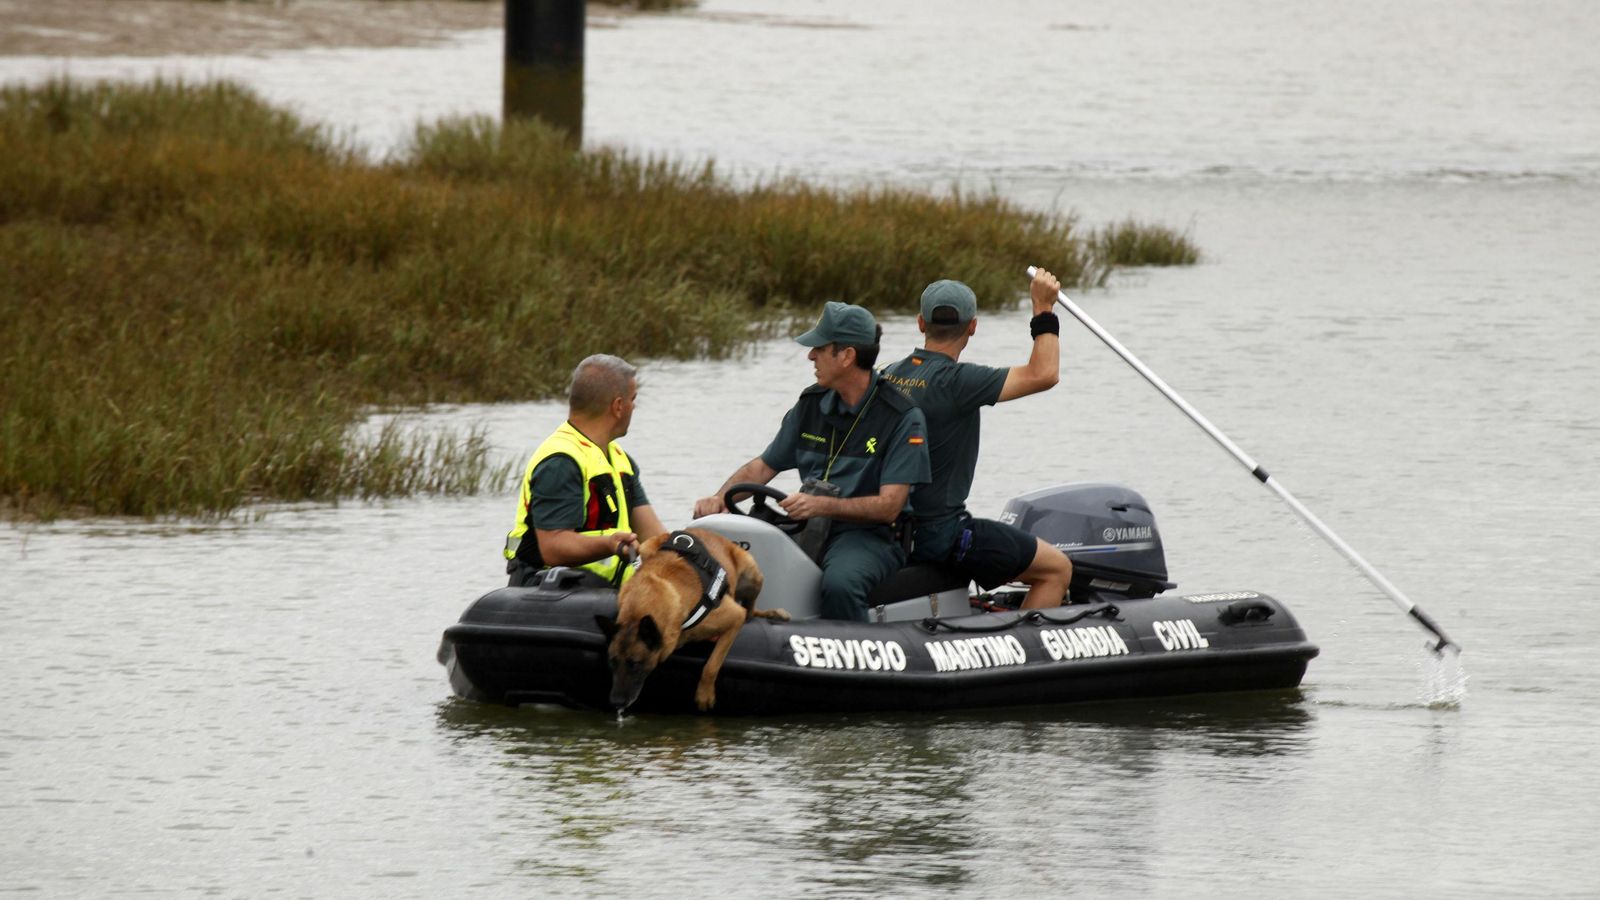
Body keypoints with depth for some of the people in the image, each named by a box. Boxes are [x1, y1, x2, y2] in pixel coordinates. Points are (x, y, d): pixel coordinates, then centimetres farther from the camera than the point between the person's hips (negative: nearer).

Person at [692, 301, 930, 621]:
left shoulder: (901, 417, -8)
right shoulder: (812, 404, 11)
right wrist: (719, 498, -1)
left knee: (840, 583, -39)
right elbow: (763, 466, 19)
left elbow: (889, 506, -14)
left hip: (870, 535, -6)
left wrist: (821, 505, -27)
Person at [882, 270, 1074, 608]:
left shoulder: (891, 375, 5)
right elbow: (1043, 374, -21)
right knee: (1057, 569, 1)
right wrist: (1044, 310, -11)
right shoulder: (954, 380, -20)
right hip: (940, 535, -9)